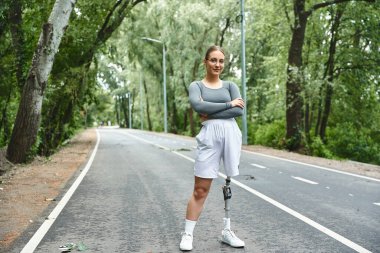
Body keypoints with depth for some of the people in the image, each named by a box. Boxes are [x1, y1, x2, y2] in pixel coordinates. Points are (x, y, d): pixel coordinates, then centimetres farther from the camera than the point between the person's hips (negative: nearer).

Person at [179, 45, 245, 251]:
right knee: (200, 189, -3)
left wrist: (211, 113, -8)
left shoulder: (230, 85, 14)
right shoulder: (196, 86, 9)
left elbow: (239, 110, -2)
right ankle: (187, 234, 7)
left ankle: (227, 231, 18)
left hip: (231, 133, 3)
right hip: (209, 135, -3)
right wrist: (228, 104, -9)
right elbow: (198, 106, -13)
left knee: (231, 184, 6)